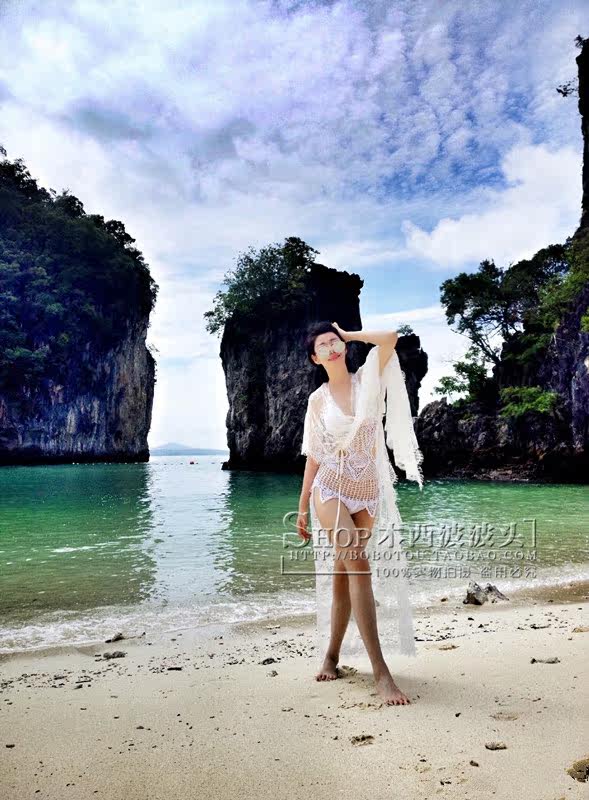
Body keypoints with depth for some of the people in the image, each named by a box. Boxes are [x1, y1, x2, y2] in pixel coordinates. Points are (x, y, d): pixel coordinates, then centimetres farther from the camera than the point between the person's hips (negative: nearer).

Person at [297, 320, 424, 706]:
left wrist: (347, 334, 1)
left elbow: (390, 337, -16)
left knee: (342, 575, 8)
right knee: (358, 566, -17)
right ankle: (381, 672, -13)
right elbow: (314, 456, 7)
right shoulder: (317, 400, 4)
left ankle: (332, 657, 24)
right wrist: (302, 508, 7)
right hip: (331, 490, -1)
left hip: (367, 493, 1)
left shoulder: (368, 379, 2)